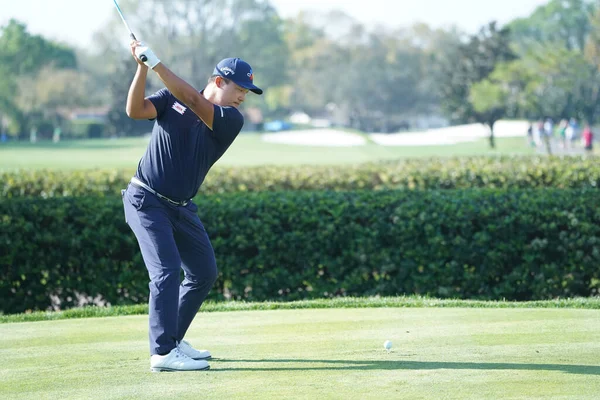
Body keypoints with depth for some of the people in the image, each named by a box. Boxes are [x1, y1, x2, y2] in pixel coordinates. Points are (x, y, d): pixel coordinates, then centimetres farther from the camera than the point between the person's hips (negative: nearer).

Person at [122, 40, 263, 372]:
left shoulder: (231, 120, -4)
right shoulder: (171, 98, -5)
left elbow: (193, 101, -22)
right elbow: (135, 110, -19)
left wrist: (157, 64, -31)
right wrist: (142, 68, -30)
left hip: (181, 207, 6)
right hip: (146, 201, -5)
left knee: (204, 273, 12)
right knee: (167, 270, -18)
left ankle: (172, 340, 28)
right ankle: (162, 354, -20)